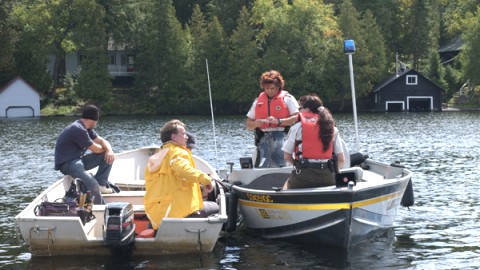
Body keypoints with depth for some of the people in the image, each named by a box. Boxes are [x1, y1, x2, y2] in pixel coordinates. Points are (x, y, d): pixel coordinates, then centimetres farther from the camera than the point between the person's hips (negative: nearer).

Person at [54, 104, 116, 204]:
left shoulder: (87, 129, 12)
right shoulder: (78, 130, -20)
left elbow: (102, 141, 11)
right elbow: (96, 149, -15)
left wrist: (109, 150, -12)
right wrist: (105, 148, 8)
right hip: (67, 163, -10)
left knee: (109, 156, 3)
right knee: (93, 186, -33)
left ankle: (101, 184, -4)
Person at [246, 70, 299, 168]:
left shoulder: (287, 99, 5)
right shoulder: (258, 101, 19)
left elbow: (297, 118, -7)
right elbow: (248, 125, 19)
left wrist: (278, 121, -17)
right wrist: (256, 123, -5)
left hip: (281, 137, -4)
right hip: (263, 139, 4)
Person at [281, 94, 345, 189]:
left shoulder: (297, 126, 2)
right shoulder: (332, 128, 12)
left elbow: (287, 156, 1)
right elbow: (341, 159, 7)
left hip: (303, 178, -2)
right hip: (328, 179, 3)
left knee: (287, 185, 26)